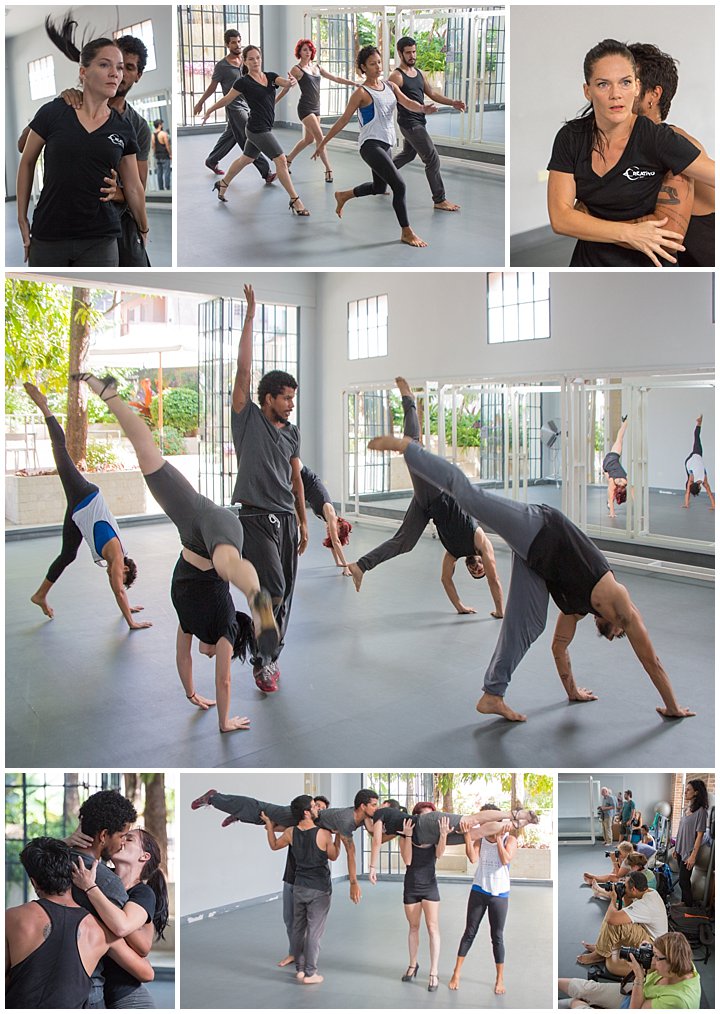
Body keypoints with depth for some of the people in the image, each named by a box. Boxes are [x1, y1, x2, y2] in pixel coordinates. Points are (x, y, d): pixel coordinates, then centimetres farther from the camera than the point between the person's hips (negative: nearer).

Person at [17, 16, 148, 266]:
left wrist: (145, 231, 20)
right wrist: (22, 219, 8)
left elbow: (133, 188, 13)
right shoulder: (53, 113, -1)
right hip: (47, 238, -1)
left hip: (99, 241, 1)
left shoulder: (123, 129, 4)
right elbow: (27, 164, 9)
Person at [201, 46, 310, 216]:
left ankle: (222, 184, 41)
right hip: (258, 129, -7)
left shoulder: (271, 76, 5)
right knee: (281, 160, -11)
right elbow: (226, 100, -1)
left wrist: (291, 82, -36)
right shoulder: (243, 82, -10)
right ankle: (294, 201, -7)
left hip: (263, 128, 7)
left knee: (246, 159, 23)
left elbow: (285, 82, -13)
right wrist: (209, 111, 9)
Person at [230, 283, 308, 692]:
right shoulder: (249, 418, -1)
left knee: (285, 593, 6)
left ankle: (269, 658, 17)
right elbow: (244, 371, -10)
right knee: (272, 590, -14)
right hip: (256, 516, -6)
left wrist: (304, 523, 14)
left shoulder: (292, 432, 15)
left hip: (286, 517, 6)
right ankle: (263, 659, 2)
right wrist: (250, 315, -12)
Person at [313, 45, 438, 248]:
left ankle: (343, 195, 47)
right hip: (371, 145, -8)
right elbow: (343, 120, -5)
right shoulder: (361, 92, -8)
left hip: (386, 145, 8)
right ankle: (406, 233, -5)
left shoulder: (390, 86, 10)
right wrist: (323, 143, -4)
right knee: (399, 186, -16)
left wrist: (423, 108, -26)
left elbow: (408, 103, -4)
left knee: (379, 188, 24)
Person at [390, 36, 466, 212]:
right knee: (433, 159, -11)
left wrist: (452, 102, 2)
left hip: (419, 122, 10)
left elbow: (432, 93, 14)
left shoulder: (417, 72, 12)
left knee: (408, 155, 27)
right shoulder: (396, 76, -14)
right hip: (410, 124, -10)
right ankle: (440, 200, -6)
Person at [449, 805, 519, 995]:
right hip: (479, 891, 2)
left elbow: (506, 860, -21)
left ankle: (500, 979, 19)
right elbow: (473, 858, -15)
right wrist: (467, 835, -20)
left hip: (499, 894, -2)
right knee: (470, 932, 7)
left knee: (497, 937, 6)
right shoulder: (481, 838, -1)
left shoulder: (510, 839, -6)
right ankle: (456, 973, 15)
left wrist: (498, 838, -20)